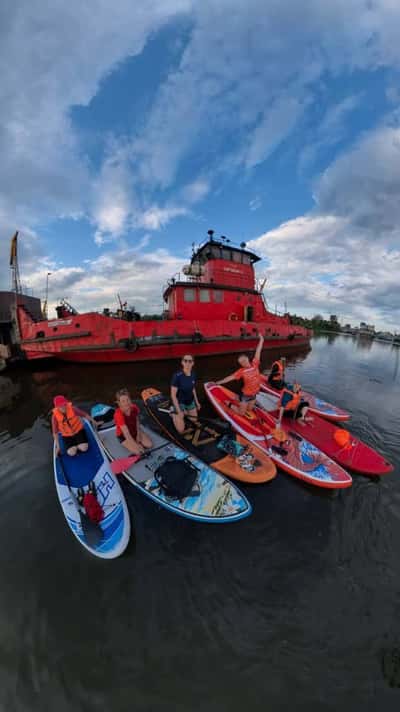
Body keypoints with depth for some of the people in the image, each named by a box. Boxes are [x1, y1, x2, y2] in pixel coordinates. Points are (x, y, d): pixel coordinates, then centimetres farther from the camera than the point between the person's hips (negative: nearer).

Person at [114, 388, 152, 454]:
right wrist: (136, 445, -35)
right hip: (123, 435, -4)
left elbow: (137, 421, -1)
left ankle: (137, 439, 13)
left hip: (135, 430, 5)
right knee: (139, 451, -20)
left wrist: (138, 434, -7)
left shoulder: (134, 407, -19)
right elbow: (126, 434, -35)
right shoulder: (118, 414, -35)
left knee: (149, 445, -8)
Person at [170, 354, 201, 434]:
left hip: (190, 401, 6)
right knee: (181, 430, -1)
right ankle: (174, 414, 22)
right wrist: (179, 411, -23)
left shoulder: (193, 374, -11)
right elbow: (173, 395, -24)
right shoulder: (177, 376, -30)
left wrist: (197, 402, 12)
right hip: (180, 403, -6)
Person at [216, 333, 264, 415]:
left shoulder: (254, 364, -11)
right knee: (241, 413, 6)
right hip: (245, 395, -4)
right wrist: (217, 383, -23)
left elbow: (258, 352, -11)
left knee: (250, 409, 23)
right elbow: (230, 377, -18)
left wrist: (261, 340, -12)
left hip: (253, 394, 4)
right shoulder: (241, 371, -18)